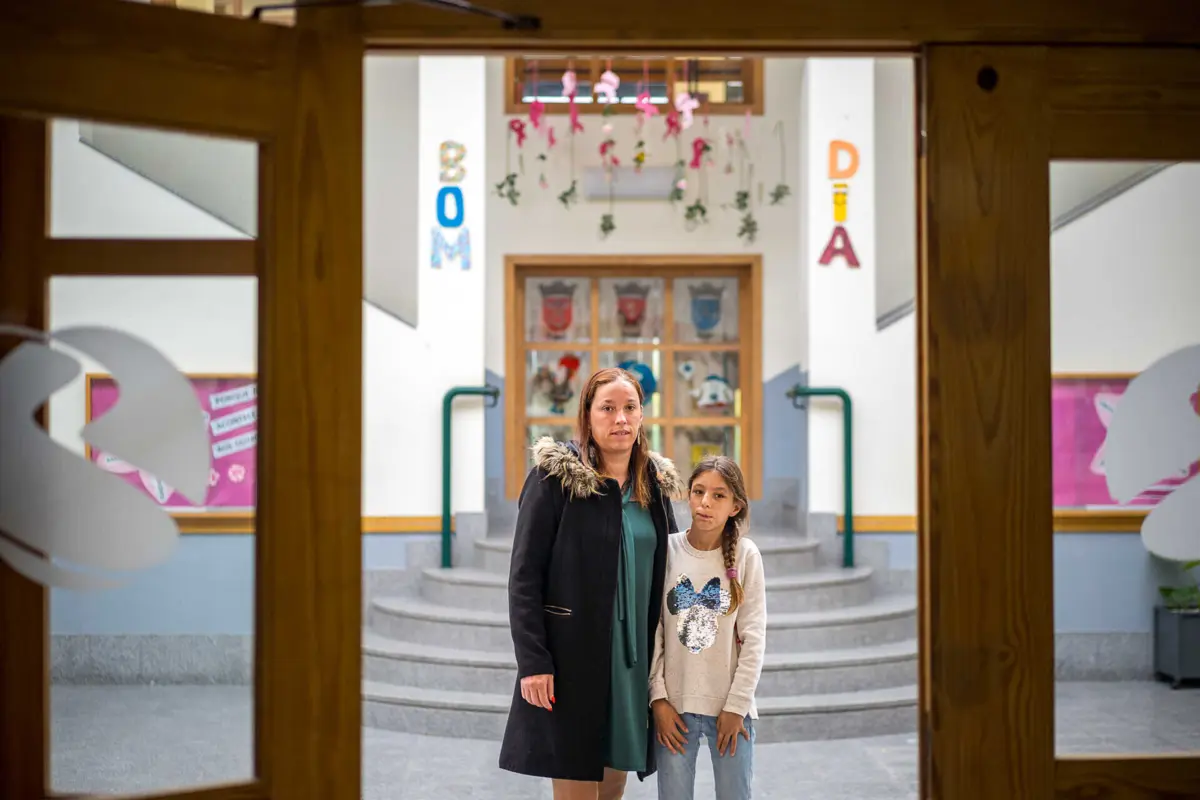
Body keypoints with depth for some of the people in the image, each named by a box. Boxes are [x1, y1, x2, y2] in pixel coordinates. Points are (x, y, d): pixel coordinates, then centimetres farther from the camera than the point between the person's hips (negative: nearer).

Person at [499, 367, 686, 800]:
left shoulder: (656, 483, 9)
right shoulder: (555, 476, -7)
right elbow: (524, 576, -9)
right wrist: (533, 662, -16)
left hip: (634, 659, 5)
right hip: (572, 657, -5)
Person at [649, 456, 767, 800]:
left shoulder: (745, 555, -5)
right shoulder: (666, 550, -4)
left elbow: (753, 637, -4)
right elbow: (652, 632, -2)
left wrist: (736, 706, -7)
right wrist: (658, 699, -6)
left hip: (730, 705, 0)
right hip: (675, 704, 0)